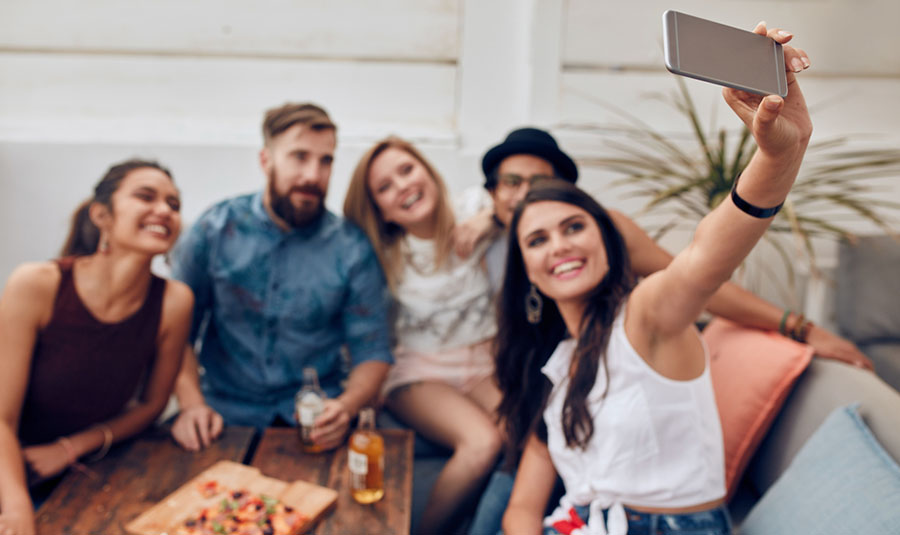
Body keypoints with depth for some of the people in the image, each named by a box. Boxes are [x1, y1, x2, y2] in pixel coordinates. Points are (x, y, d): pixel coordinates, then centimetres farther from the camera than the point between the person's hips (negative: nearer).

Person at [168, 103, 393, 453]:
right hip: (227, 410, 1)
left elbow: (372, 352, 0)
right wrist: (191, 404, -15)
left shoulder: (352, 249, -2)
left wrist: (346, 406, -20)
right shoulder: (215, 229, -1)